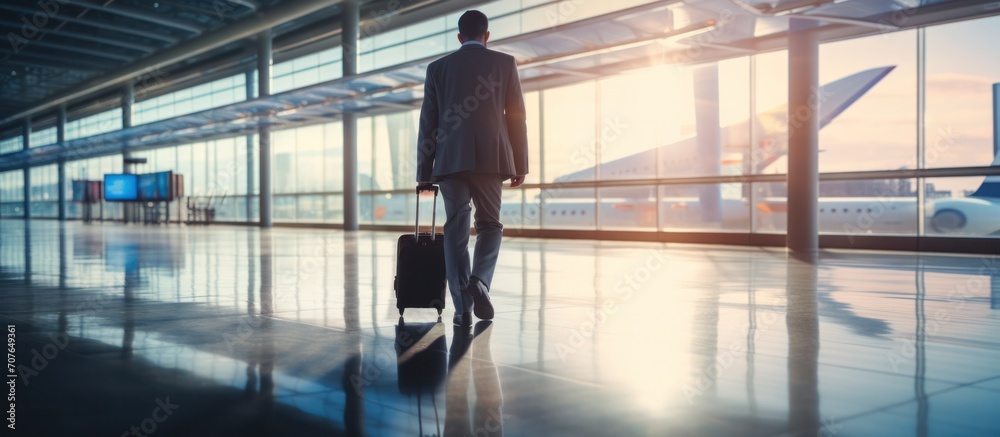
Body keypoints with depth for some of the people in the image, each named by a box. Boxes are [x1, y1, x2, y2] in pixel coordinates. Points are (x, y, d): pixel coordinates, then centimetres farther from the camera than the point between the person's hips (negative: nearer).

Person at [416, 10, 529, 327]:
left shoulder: (438, 68, 11)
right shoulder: (504, 63, 8)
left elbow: (427, 123, 8)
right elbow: (516, 117, 4)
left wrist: (424, 171, 11)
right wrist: (520, 165, 8)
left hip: (450, 160, 1)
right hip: (490, 159, -1)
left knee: (456, 231, 5)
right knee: (490, 225, 13)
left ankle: (463, 307, 1)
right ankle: (479, 281, -12)